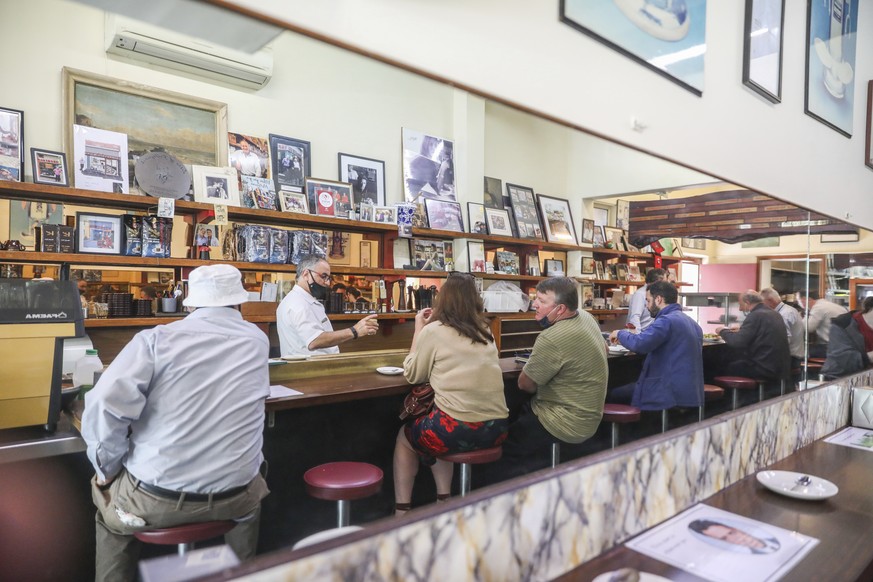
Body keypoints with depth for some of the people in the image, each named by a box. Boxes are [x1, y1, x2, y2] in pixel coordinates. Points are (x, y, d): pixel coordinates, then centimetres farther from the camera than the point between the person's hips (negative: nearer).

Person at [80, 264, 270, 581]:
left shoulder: (157, 338, -9)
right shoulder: (258, 341, 2)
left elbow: (105, 405, -19)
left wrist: (107, 470, -3)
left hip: (155, 496, -1)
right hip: (233, 497, 2)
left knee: (110, 500, 33)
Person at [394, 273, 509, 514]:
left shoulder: (434, 331, -5)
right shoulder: (485, 331, 11)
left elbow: (412, 375, 6)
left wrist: (419, 329, 12)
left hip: (458, 429, -5)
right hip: (496, 429, 6)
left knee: (404, 437, 25)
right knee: (437, 431, 34)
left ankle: (402, 512, 24)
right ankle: (444, 501, 30)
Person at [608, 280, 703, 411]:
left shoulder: (667, 320, -17)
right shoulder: (691, 322, 15)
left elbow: (638, 344, -29)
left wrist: (621, 333, -8)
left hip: (671, 393, -10)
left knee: (611, 395, -1)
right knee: (623, 389, 24)